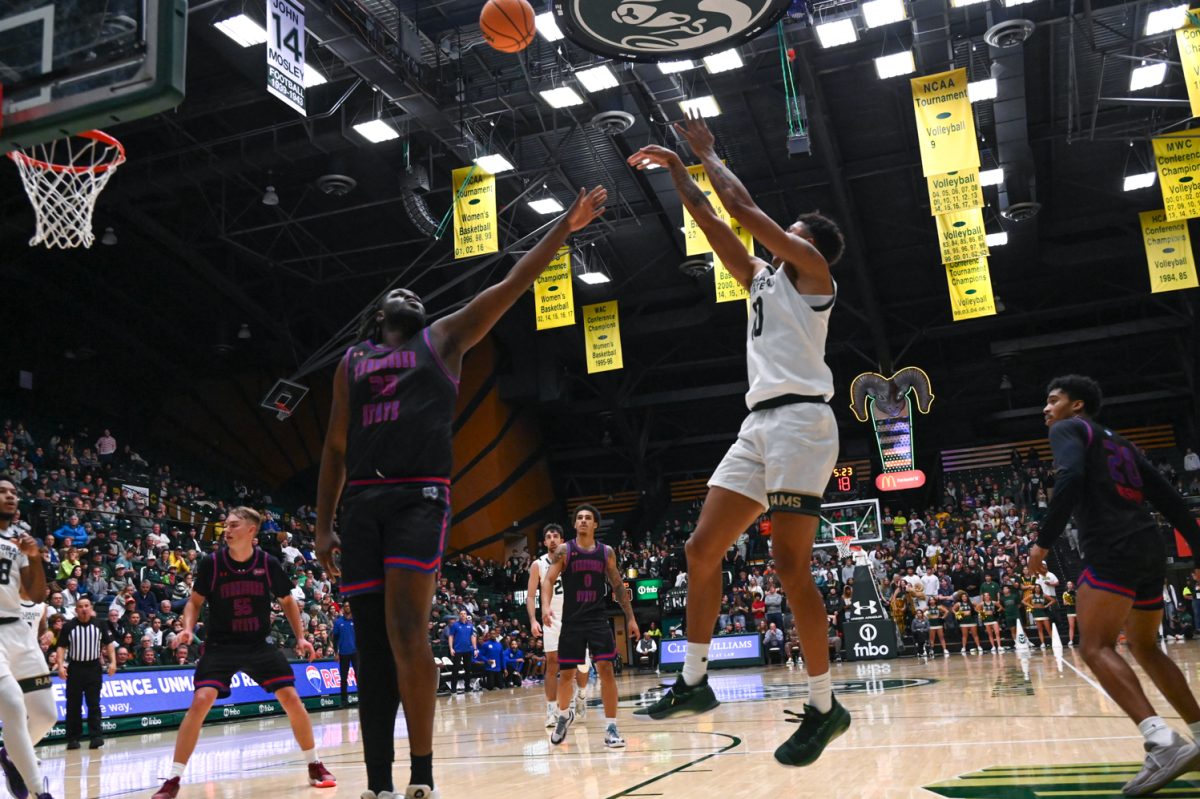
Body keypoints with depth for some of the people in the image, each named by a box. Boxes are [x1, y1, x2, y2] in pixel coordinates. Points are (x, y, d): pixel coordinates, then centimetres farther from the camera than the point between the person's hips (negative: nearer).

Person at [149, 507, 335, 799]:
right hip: (220, 646, -1)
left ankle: (315, 767, 13)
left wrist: (300, 637, 0)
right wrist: (188, 628, -15)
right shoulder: (211, 563, -10)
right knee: (201, 702, -19)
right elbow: (195, 601, 3)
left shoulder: (268, 564, -7)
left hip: (259, 644, 1)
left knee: (291, 699, -5)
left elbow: (287, 601, 7)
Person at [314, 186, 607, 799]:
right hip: (362, 501, 4)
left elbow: (513, 285, 9)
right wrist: (323, 526, 12)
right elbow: (335, 449, 20)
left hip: (420, 496, -3)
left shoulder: (443, 338, 15)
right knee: (371, 641, 2)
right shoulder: (352, 361, 22)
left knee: (406, 627, -18)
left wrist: (566, 226, 4)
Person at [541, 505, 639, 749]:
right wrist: (546, 606, -27)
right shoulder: (564, 550, -2)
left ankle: (611, 728, -3)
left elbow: (618, 586, 11)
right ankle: (564, 714, 36)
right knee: (566, 673, 7)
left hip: (598, 619, 1)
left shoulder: (607, 552, 5)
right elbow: (548, 579, -9)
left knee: (606, 669, -10)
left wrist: (630, 617, 7)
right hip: (572, 621, -1)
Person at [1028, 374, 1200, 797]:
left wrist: (1043, 541, -15)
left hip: (1112, 551, -9)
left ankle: (1164, 743, -28)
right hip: (1150, 549, 9)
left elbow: (1071, 478, -15)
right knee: (1145, 648, 20)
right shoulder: (1119, 443, 28)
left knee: (1096, 648, -13)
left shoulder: (1068, 428, 5)